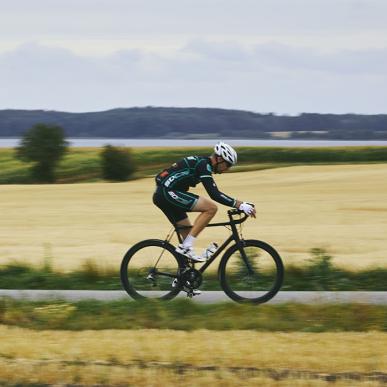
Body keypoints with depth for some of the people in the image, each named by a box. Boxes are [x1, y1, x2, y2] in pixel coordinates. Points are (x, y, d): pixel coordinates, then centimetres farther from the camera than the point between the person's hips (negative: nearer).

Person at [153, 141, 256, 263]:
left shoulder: (201, 163, 19)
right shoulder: (203, 165, -12)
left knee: (189, 234, 13)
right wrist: (239, 205, -22)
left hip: (161, 196, 10)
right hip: (168, 192, -10)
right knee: (211, 207, -15)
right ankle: (186, 247, -15)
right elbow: (214, 194, -21)